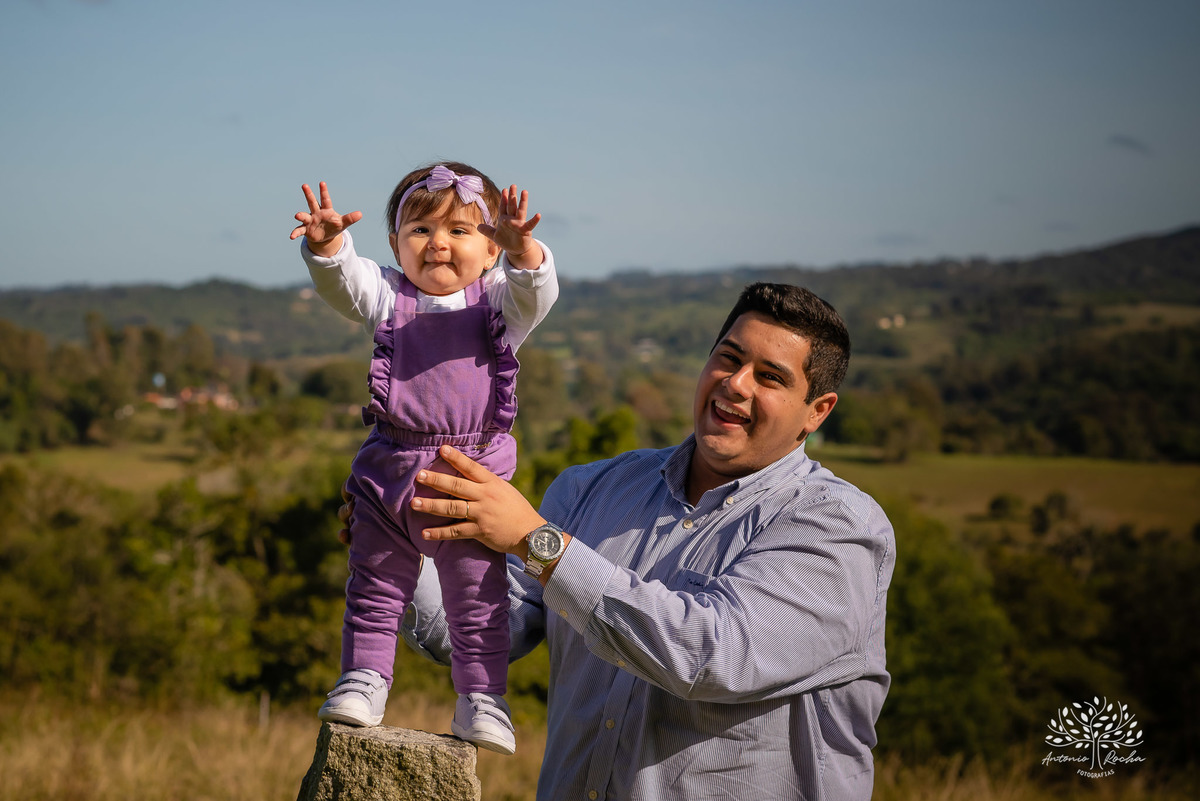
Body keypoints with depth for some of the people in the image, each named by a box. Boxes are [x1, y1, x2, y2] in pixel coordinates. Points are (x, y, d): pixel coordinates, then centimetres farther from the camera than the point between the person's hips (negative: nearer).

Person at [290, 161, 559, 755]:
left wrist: (522, 249, -40)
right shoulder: (388, 297, 5)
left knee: (478, 595, 5)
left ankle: (481, 699, 17)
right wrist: (326, 242, -35)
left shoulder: (498, 301, 2)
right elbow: (343, 280, -12)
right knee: (375, 587, 11)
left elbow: (536, 291, -18)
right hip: (389, 472, 2)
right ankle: (363, 682, 24)